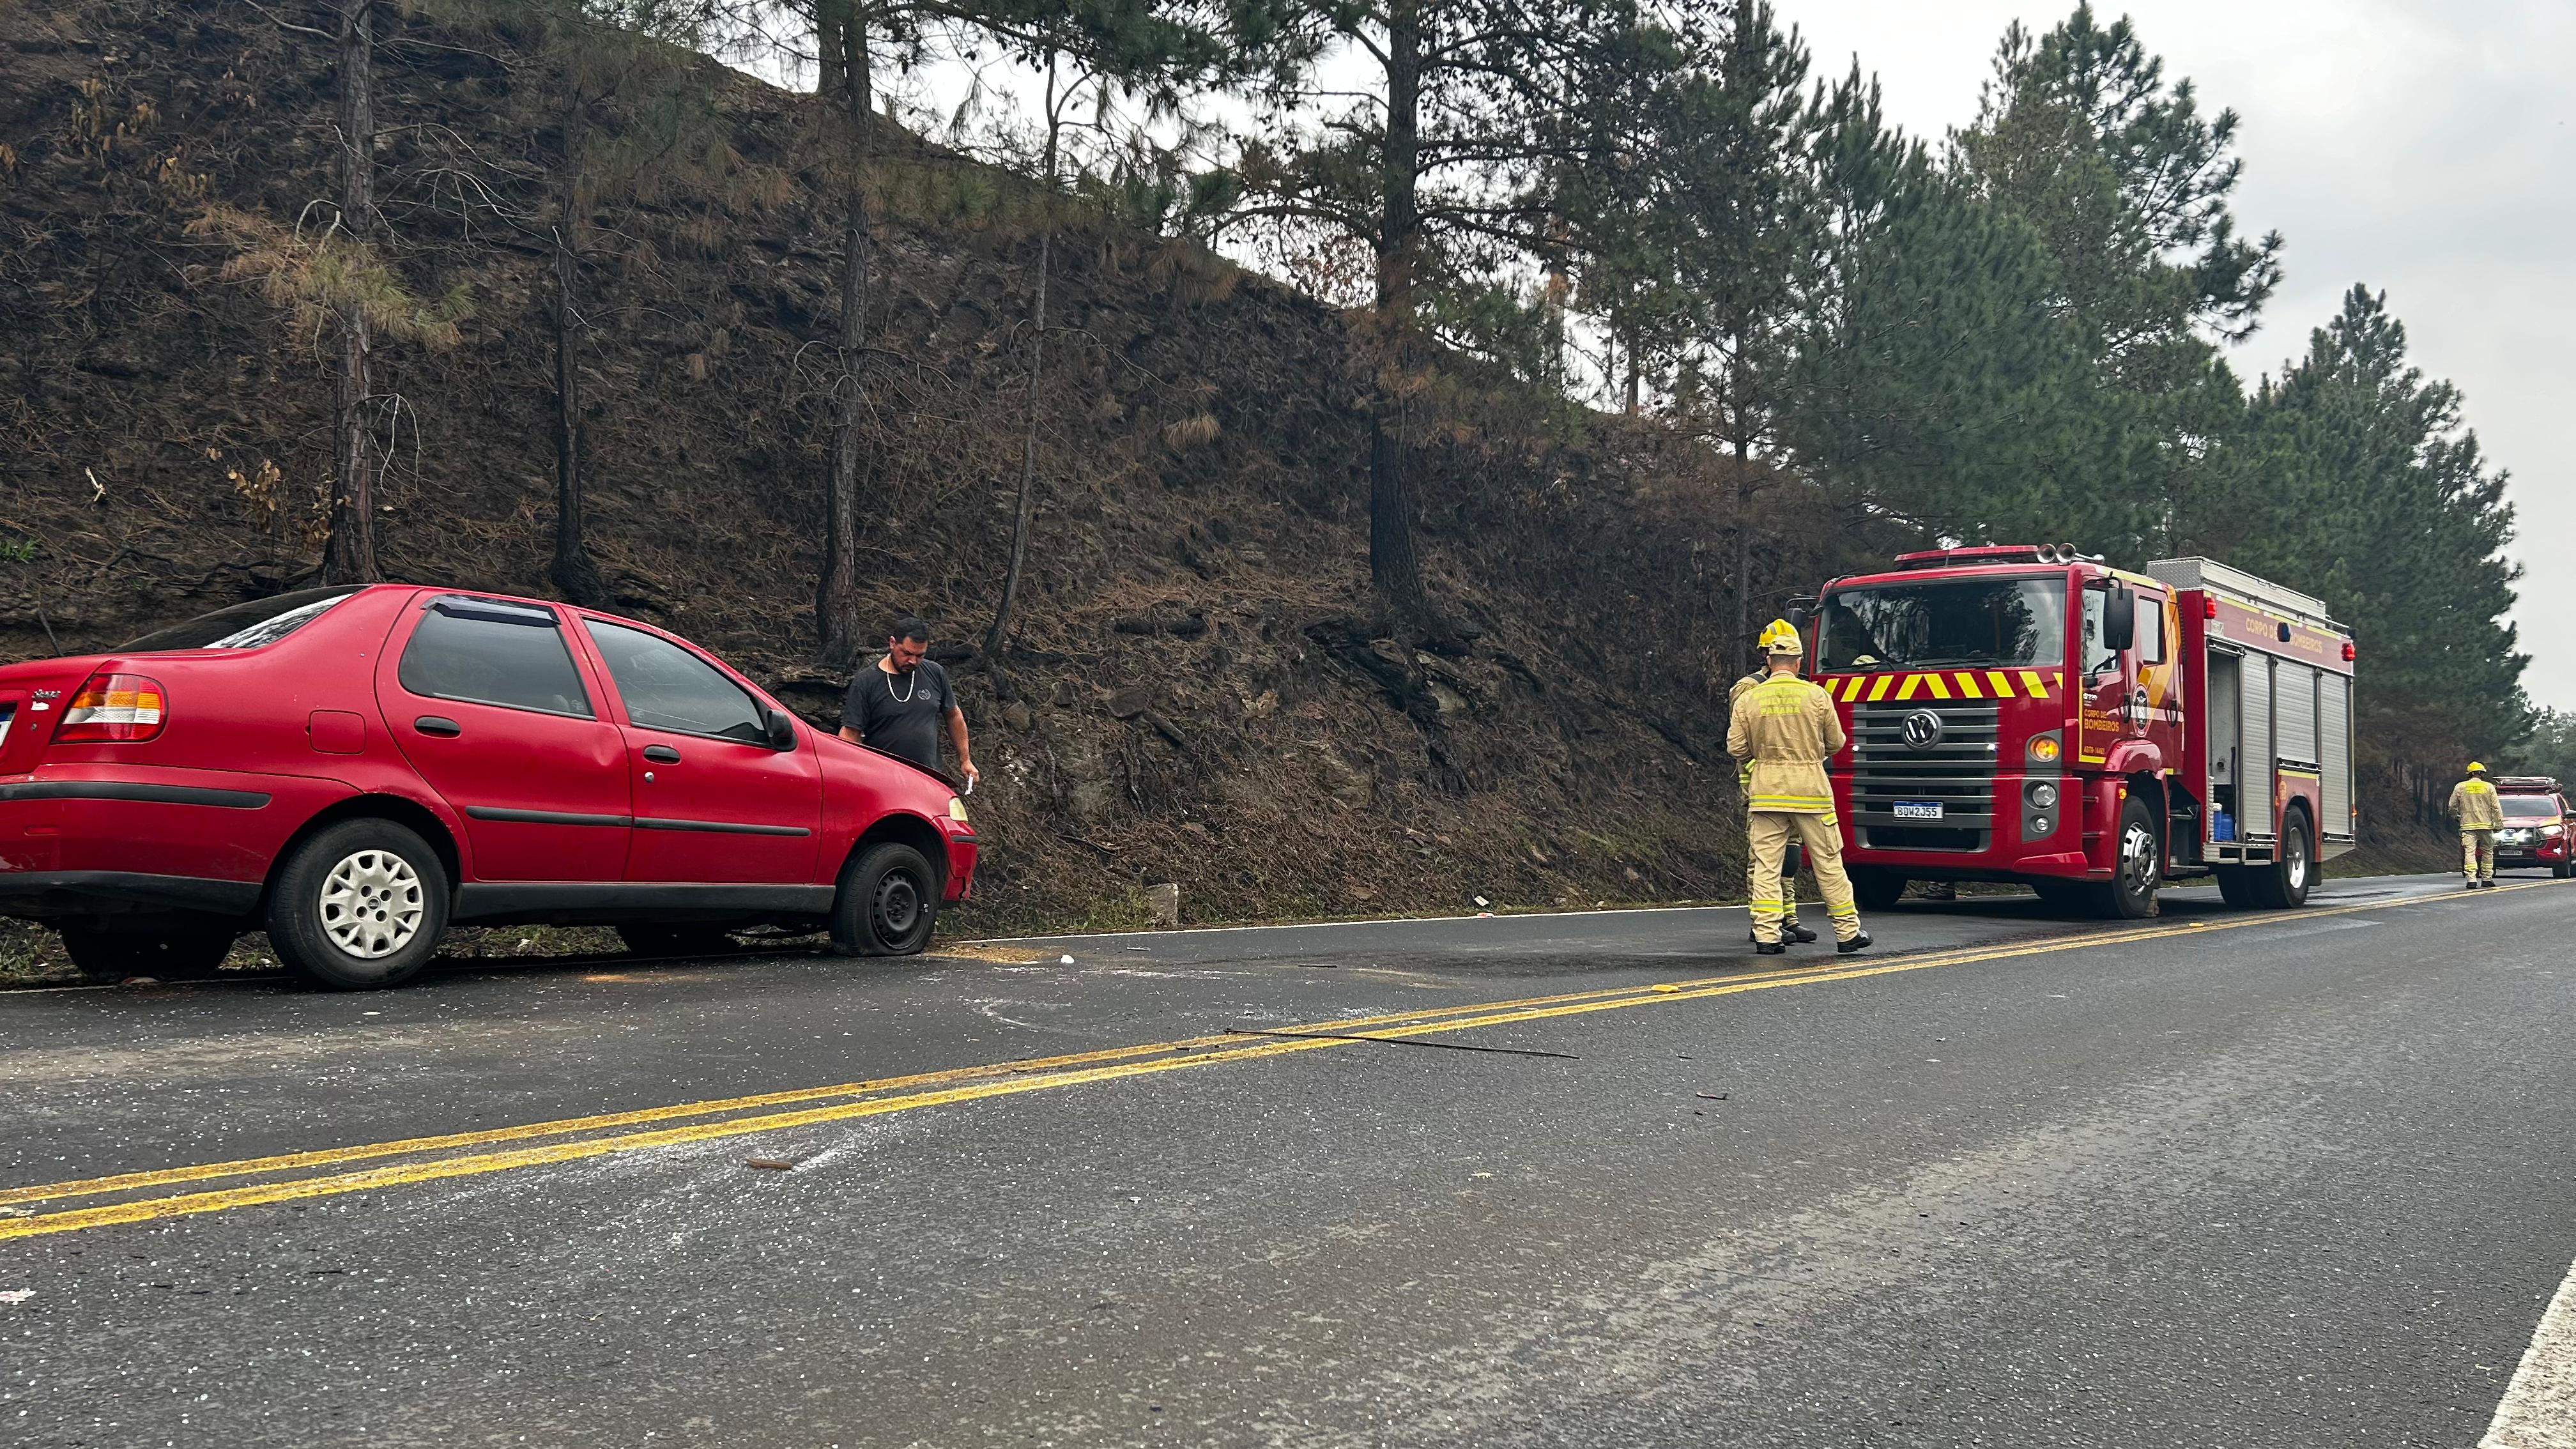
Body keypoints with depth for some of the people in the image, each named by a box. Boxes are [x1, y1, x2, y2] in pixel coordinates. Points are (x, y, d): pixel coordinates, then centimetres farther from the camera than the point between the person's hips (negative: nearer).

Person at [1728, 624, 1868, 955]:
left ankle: (1766, 935, -1)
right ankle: (1847, 932, 14)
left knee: (1766, 864, 3)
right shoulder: (1816, 696, -4)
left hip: (1766, 789, 1)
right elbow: (1835, 744, 4)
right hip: (1809, 788, -1)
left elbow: (1736, 748, 0)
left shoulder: (1748, 699, -1)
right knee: (1828, 862, 7)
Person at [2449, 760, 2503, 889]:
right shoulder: (2488, 787, 1)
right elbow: (2496, 807, 0)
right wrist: (2499, 823, 4)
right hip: (2486, 825, 0)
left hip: (2468, 825, 0)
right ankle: (2487, 879, 14)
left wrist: (2457, 814, 27)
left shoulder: (2460, 787, 3)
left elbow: (2452, 807, 7)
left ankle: (2472, 879, -15)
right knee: (2487, 852, 12)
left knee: (2469, 852, -5)